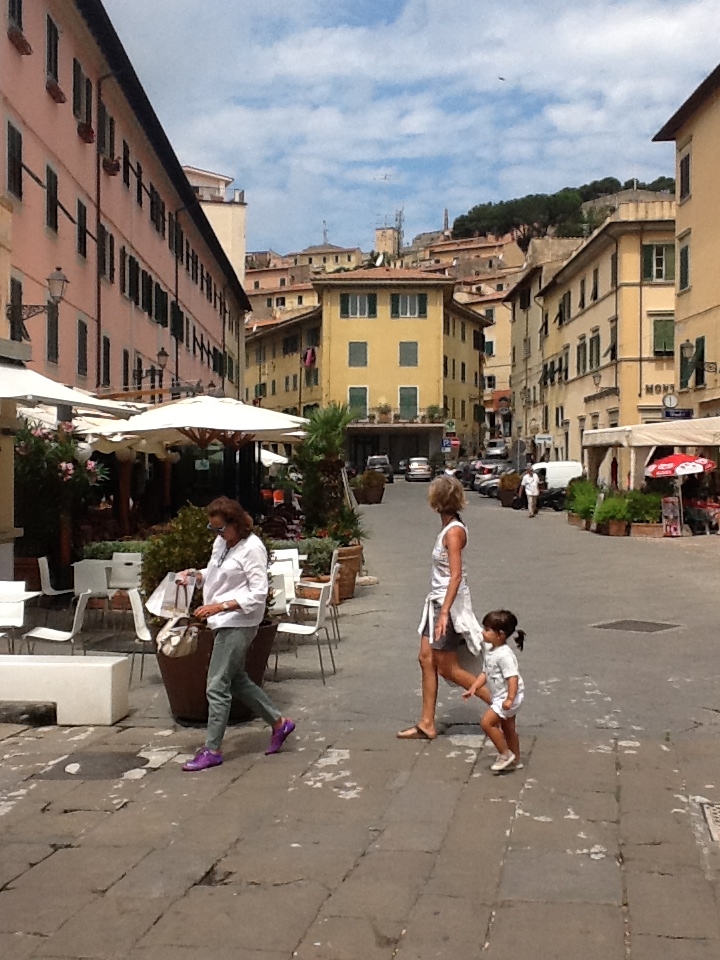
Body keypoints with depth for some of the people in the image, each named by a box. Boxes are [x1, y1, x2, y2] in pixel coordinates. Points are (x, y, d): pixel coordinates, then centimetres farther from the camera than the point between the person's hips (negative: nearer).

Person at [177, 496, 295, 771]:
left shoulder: (252, 548, -17)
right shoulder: (221, 543, 9)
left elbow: (258, 593, -19)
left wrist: (219, 606, -26)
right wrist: (194, 574, 2)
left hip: (239, 622, -10)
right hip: (223, 622, 10)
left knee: (217, 686, -7)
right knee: (236, 680, 18)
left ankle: (212, 750, 3)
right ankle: (279, 722, 31)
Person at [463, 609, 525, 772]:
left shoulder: (504, 655, -25)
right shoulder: (490, 649, 5)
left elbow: (513, 677, -30)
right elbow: (486, 673, 12)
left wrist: (510, 699, -34)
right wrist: (474, 688, 3)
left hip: (508, 697, -10)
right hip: (499, 696, 10)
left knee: (487, 722, -14)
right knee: (508, 728, 19)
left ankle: (505, 755, -2)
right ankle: (515, 761, 33)